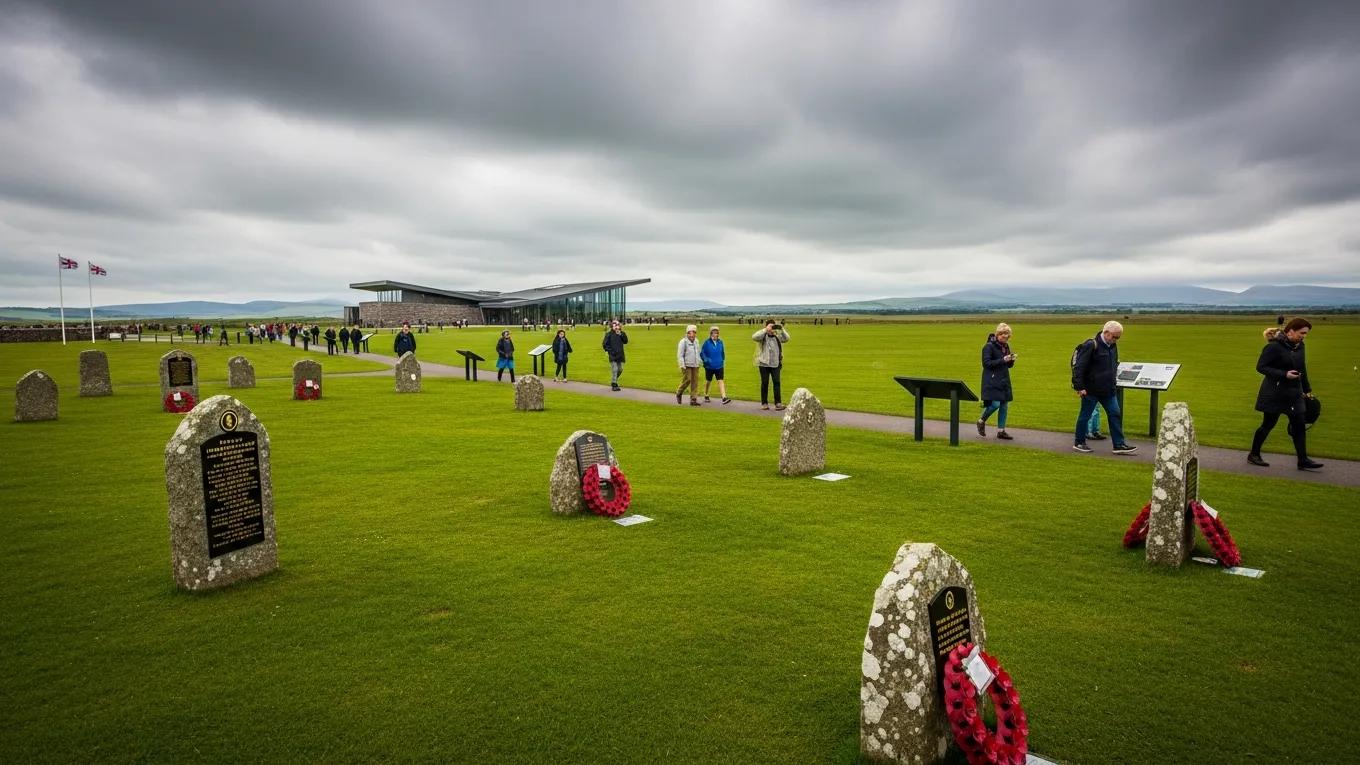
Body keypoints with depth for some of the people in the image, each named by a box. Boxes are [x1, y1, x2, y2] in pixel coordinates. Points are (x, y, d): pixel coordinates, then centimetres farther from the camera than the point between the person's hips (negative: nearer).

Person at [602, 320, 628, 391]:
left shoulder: (621, 334, 9)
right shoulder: (609, 334, -5)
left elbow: (625, 341, 0)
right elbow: (605, 344, -3)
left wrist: (621, 334, -10)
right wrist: (609, 350, -9)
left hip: (620, 355, 6)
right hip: (612, 356, -6)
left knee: (620, 369, 11)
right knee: (614, 370, -10)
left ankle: (614, 381, 32)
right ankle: (614, 385, -6)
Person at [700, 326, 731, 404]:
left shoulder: (720, 342, 2)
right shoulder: (707, 342, -10)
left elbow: (722, 352, 16)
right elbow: (702, 353, -6)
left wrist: (723, 360, 12)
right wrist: (706, 360, -17)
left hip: (719, 366, 2)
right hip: (709, 366, -2)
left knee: (720, 381, -8)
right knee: (708, 381, 13)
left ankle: (724, 398, -16)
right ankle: (706, 396, 33)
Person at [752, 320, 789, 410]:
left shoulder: (777, 336, 8)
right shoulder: (763, 336, -2)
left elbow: (786, 339, -3)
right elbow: (754, 337, -21)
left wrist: (782, 330, -17)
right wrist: (766, 330, -25)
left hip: (775, 363, 2)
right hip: (764, 363, -2)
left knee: (776, 382, -4)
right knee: (765, 383, 5)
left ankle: (778, 403, -5)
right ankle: (764, 403, 13)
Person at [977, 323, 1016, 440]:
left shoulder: (1006, 346, 13)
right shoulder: (989, 346, -9)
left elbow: (1009, 365, 19)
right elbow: (986, 363, -16)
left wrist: (1011, 360, -4)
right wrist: (1002, 360, -21)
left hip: (1004, 380, 7)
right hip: (992, 381, -7)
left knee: (1004, 405, 5)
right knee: (995, 404, -15)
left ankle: (1001, 431, 12)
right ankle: (981, 421, 10)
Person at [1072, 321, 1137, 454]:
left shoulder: (1113, 346, 9)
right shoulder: (1091, 346, -16)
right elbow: (1079, 367, -18)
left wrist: (1112, 382, 18)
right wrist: (1080, 387, -20)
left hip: (1108, 390, 8)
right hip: (1091, 390, -8)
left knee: (1115, 414, 5)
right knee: (1085, 416, 4)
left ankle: (1119, 445, 10)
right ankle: (1079, 443, 16)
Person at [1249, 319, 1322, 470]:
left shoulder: (1299, 346, 7)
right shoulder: (1274, 346, -16)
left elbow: (1302, 368, 19)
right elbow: (1260, 367, -18)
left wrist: (1307, 389, 23)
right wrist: (1285, 374, -25)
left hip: (1294, 393, 7)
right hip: (1275, 393, -7)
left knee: (1299, 426, 3)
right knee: (1268, 424, 2)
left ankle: (1303, 460, 7)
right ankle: (1253, 455, 17)